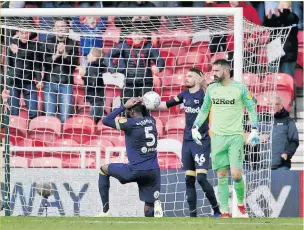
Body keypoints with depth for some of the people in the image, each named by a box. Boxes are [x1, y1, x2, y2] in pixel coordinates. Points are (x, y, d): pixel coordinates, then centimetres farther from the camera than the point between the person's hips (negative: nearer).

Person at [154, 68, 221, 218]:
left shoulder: (203, 94, -10)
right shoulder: (185, 95, 10)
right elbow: (167, 105, 21)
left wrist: (205, 85, -43)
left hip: (201, 142, -7)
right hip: (187, 142, 7)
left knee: (201, 178, -14)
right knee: (189, 180, 5)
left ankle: (217, 211, -1)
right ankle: (192, 215, 10)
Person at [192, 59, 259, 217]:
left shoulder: (240, 88, -3)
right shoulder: (211, 89, 7)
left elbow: (251, 109, 3)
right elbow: (204, 110, 18)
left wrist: (254, 130, -5)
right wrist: (195, 127, 9)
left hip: (235, 136, -3)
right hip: (217, 137, 3)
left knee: (236, 174, -11)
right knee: (221, 175, 1)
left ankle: (240, 202, 15)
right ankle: (225, 211, 5)